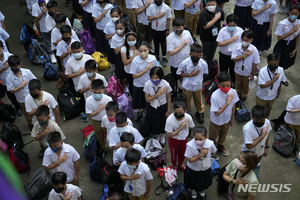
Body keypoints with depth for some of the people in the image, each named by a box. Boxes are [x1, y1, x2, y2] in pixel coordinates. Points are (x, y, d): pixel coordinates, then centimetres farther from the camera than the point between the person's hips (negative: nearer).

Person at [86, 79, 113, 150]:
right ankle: (103, 149, 58)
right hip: (96, 122, 2)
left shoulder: (108, 99, -30)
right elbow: (89, 114, -21)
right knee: (99, 137, 28)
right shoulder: (88, 100, -29)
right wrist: (99, 110, -34)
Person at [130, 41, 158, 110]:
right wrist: (145, 70, -23)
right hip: (139, 86, -1)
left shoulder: (153, 58, -15)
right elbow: (134, 76, -15)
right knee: (141, 105, 16)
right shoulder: (135, 60, -20)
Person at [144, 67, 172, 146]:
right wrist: (158, 94, -30)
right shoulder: (147, 84, -24)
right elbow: (147, 99, -17)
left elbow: (168, 98, -10)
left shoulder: (166, 84, -25)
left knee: (162, 122, 20)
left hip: (163, 107, 0)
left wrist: (168, 110, -3)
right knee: (153, 123, 15)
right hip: (152, 107, 0)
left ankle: (162, 136, 52)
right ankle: (157, 136, 48)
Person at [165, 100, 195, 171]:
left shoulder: (188, 117, -27)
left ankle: (180, 163, 58)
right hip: (174, 139, -2)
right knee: (174, 153, 22)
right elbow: (170, 134, -28)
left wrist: (184, 132, -8)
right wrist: (181, 128, -33)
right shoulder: (169, 119, -36)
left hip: (184, 138, 2)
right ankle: (174, 165, 53)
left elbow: (190, 127, -5)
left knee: (182, 152, 27)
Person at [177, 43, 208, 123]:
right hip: (187, 86, -1)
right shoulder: (185, 63, -26)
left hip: (198, 86, 1)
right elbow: (180, 73, -15)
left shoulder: (203, 64, -22)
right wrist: (190, 75, -24)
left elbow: (204, 73, -4)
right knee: (186, 101, 21)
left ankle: (200, 113, 51)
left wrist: (199, 80, -5)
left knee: (198, 101, 24)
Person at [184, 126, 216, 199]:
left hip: (206, 168, 2)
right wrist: (200, 155, -37)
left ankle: (201, 190, 66)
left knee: (203, 181, 31)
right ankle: (193, 191, 62)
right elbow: (190, 160, -28)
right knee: (193, 182, 27)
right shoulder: (190, 146, -38)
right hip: (193, 169, -2)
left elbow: (213, 151, -5)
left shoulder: (210, 144, -29)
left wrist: (205, 153, -16)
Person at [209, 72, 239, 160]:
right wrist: (227, 103, -36)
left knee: (223, 135, 31)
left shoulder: (233, 92, -23)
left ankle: (220, 145, 62)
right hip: (216, 121, -4)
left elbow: (233, 106, -4)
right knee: (213, 137, 22)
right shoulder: (215, 96, -37)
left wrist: (232, 118, 7)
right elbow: (217, 113, -30)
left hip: (226, 120, 4)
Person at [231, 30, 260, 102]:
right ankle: (238, 95, 53)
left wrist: (252, 74, -9)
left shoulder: (254, 50, -25)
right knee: (238, 84, 27)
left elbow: (255, 63, -15)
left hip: (247, 72, -1)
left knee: (245, 85, 24)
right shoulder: (237, 46, -22)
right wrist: (244, 55, -33)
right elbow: (234, 59, -22)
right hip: (238, 70, 2)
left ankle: (243, 96, 50)